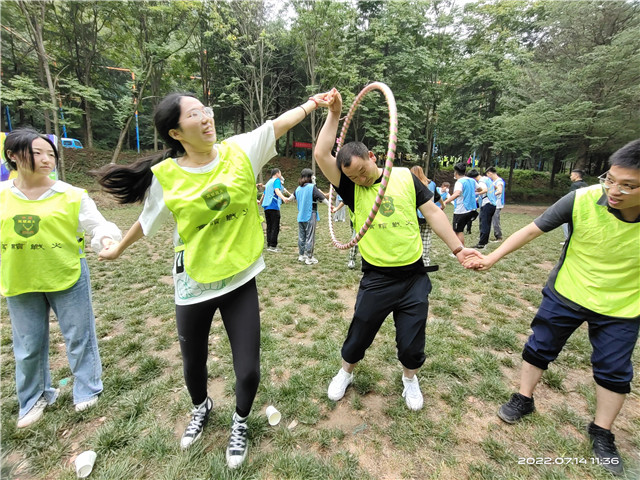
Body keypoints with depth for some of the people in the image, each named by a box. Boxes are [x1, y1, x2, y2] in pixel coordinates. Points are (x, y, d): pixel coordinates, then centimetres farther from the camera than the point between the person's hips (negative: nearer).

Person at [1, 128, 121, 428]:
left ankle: (86, 390, 31)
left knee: (79, 337, 10)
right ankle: (34, 399, 38)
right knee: (28, 346, 16)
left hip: (68, 279, -3)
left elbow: (98, 225, -10)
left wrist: (106, 238, -31)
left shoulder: (71, 195, -9)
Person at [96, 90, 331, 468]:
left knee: (249, 371, 5)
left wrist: (313, 102, -22)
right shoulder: (166, 176, -9)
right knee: (194, 364, 21)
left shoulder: (239, 151, -7)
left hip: (240, 280, 0)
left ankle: (240, 422, 41)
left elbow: (280, 123, -10)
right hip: (194, 285, 1)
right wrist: (119, 248, 21)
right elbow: (148, 221, 7)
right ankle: (201, 407, 58)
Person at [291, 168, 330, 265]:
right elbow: (322, 198, -17)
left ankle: (301, 256, 23)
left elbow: (293, 196, 31)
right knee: (310, 237, -1)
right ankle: (309, 258, 3)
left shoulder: (298, 188, 10)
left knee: (301, 236, 14)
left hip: (300, 216, 7)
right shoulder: (312, 187, -11)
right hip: (310, 216, -7)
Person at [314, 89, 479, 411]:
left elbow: (432, 213, 2)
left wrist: (457, 248, 0)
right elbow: (321, 155, -13)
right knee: (359, 335, 13)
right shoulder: (351, 188, -3)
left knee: (412, 342, 12)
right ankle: (346, 372, 43)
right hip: (376, 279, 0)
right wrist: (334, 114, -13)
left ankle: (410, 378, 43)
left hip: (414, 276, 1)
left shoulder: (406, 177, -1)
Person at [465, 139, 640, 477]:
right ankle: (523, 399, 36)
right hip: (566, 294, -1)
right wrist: (491, 258, -21)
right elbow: (532, 230, -18)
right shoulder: (583, 199, -26)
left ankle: (602, 433, 39)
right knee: (539, 347, 12)